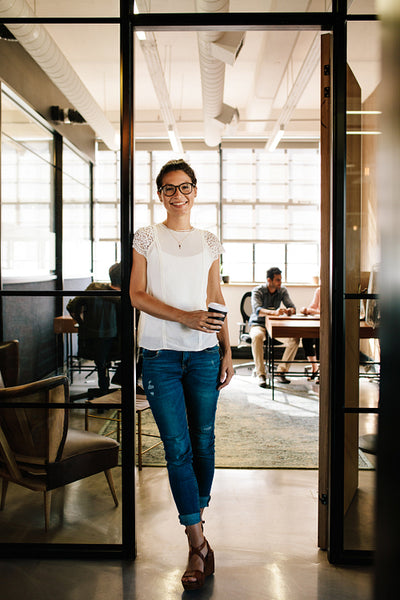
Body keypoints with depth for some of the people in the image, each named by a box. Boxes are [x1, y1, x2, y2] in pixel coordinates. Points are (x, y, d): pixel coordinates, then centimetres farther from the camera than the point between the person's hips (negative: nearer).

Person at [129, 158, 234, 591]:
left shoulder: (209, 243, 11)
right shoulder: (147, 238, 5)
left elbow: (217, 302, 12)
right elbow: (137, 295, -3)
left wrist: (227, 351, 6)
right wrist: (185, 317, -15)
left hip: (204, 353, 2)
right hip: (161, 353, -2)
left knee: (203, 442, 9)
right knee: (177, 447, -3)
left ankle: (196, 517, 31)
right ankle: (198, 545, 4)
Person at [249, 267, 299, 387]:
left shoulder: (283, 291, 2)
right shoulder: (258, 291, -11)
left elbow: (292, 307, -4)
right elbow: (257, 310, -28)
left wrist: (289, 311, -30)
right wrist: (274, 312, -46)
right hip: (258, 324, -4)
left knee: (295, 339, -23)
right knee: (257, 337, -40)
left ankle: (281, 371, -12)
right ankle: (261, 374, -32)